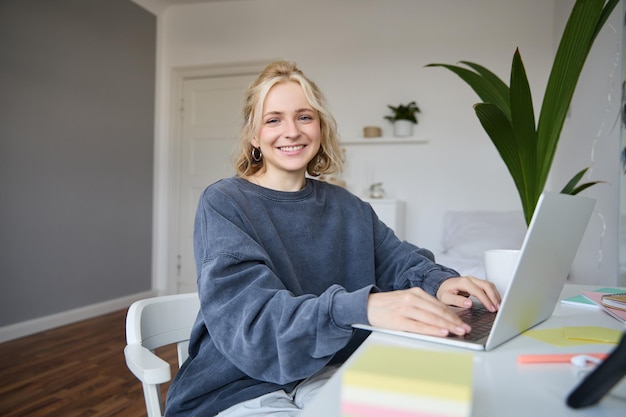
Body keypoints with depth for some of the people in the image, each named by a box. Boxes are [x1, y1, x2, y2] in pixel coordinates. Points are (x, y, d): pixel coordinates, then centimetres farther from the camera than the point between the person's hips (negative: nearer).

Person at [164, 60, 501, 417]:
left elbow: (400, 259, 1)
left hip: (323, 374, 5)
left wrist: (438, 281, -23)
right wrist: (361, 307, -41)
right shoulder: (223, 204, -11)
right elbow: (248, 313, -25)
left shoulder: (348, 207, 8)